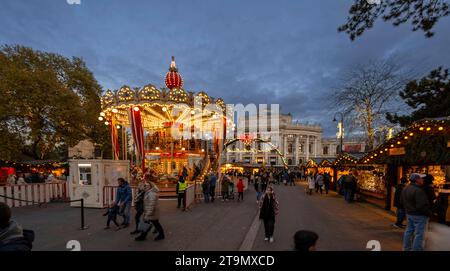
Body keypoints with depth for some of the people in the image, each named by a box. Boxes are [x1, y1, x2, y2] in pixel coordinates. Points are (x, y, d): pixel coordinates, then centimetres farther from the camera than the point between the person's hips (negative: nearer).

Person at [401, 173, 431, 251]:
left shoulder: (405, 189, 6)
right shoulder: (418, 190, -24)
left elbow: (402, 201, 14)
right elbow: (422, 205, -26)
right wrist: (428, 213, -11)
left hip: (409, 213, 9)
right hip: (419, 215, -9)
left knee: (409, 231, 18)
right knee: (419, 234, 2)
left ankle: (406, 248, 29)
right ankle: (416, 249, 9)